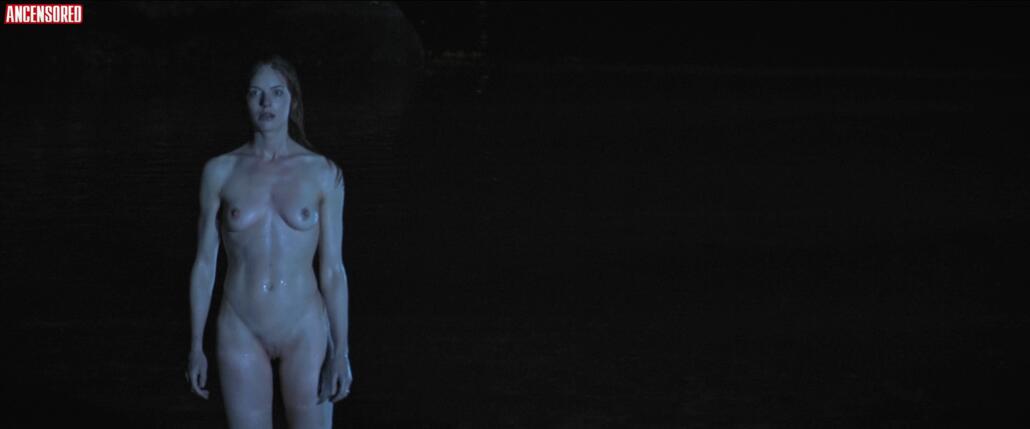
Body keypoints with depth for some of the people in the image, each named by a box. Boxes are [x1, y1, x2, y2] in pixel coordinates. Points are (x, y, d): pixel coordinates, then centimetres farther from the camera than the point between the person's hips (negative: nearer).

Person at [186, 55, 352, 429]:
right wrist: (196, 347, 3)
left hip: (305, 332, 0)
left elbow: (333, 269, -1)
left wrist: (342, 351, -5)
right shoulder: (220, 170, -1)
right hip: (241, 334, 1)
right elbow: (204, 263, 4)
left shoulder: (323, 173, -2)